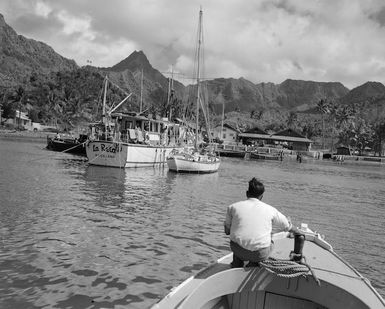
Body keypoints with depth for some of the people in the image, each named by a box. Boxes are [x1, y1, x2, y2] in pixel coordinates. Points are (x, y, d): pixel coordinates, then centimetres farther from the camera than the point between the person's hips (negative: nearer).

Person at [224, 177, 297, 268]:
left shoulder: (233, 207, 7)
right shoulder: (269, 209, 8)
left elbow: (227, 231, 18)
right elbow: (288, 226, 24)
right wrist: (297, 231, 47)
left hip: (238, 251, 2)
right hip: (261, 254, -1)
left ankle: (237, 265, 28)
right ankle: (254, 264, 16)